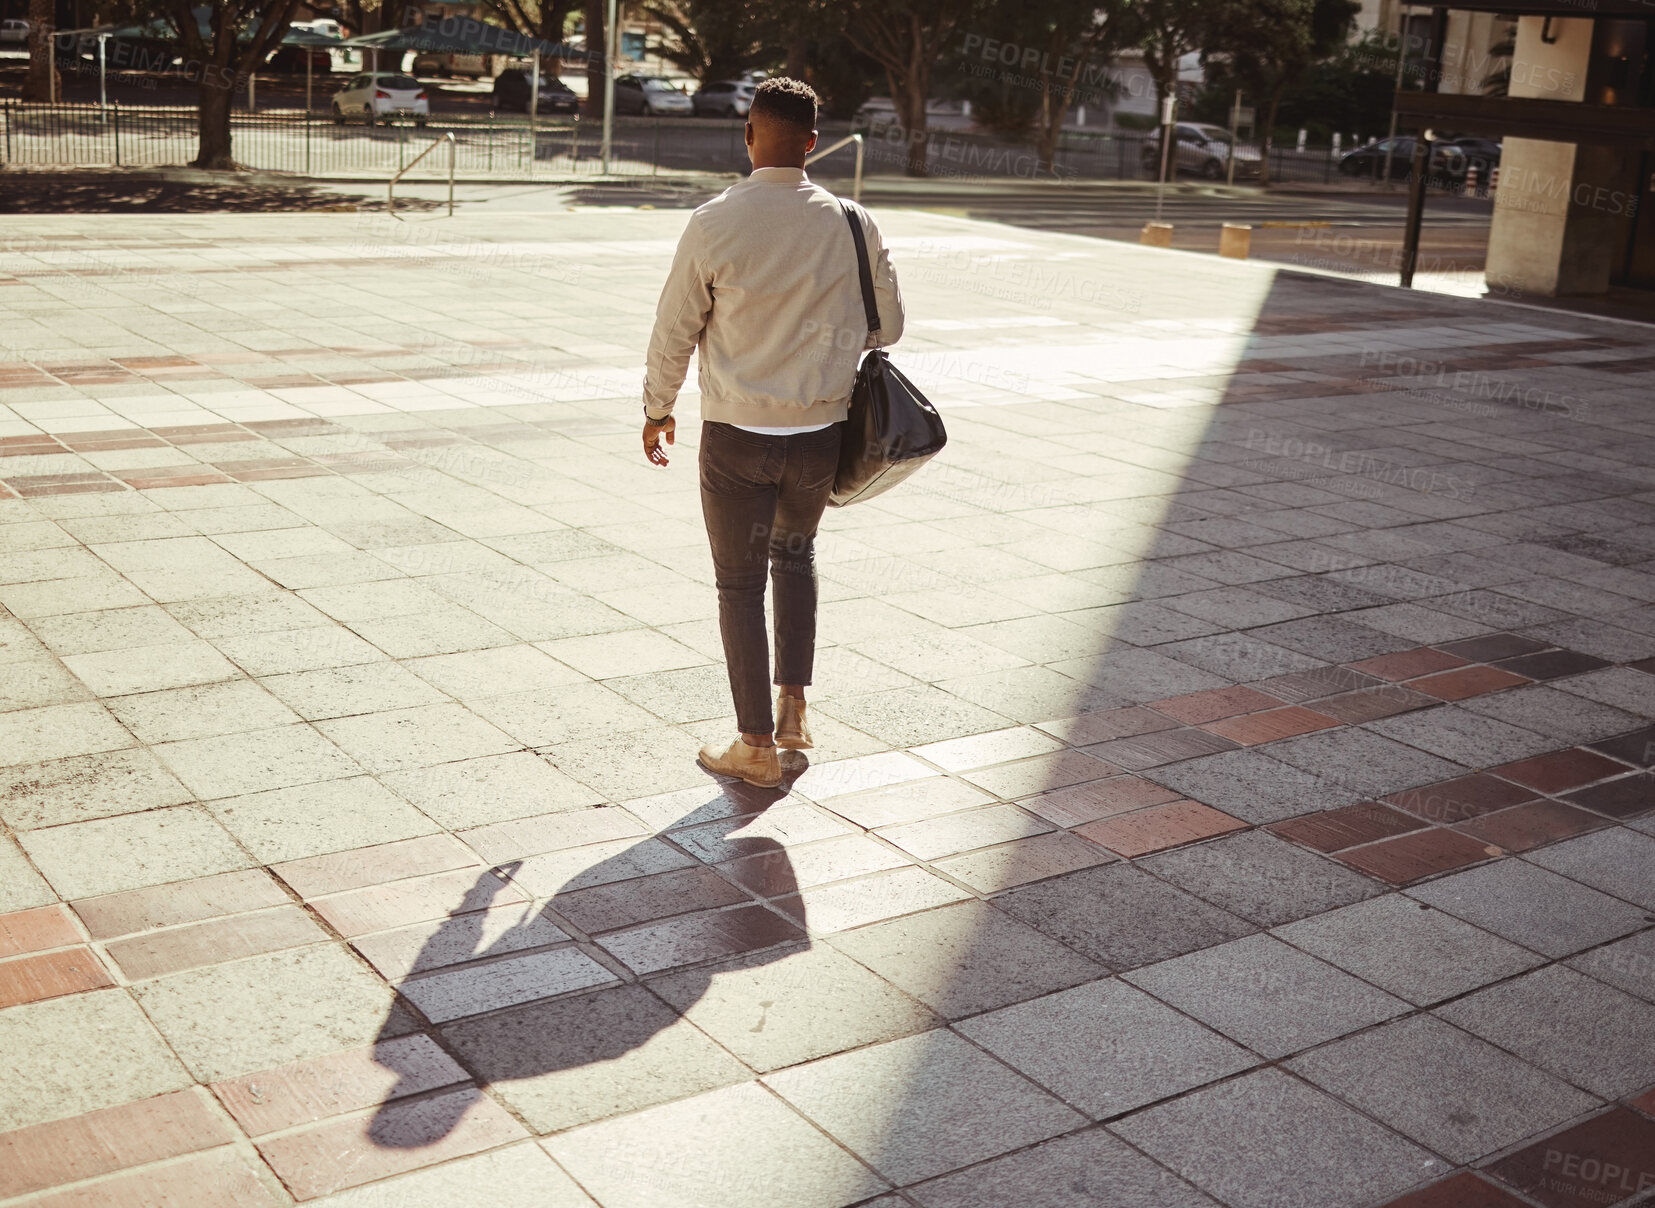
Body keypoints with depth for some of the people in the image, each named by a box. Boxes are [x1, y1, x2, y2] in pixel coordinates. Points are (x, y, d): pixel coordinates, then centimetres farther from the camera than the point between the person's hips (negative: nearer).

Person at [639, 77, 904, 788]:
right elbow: (888, 325, 5)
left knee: (740, 583, 10)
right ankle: (793, 709, 26)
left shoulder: (714, 224, -12)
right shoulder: (852, 224, -5)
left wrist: (657, 409, 11)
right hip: (820, 432, 3)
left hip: (736, 436, -3)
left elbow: (675, 330, -5)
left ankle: (756, 746, 16)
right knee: (795, 552, 27)